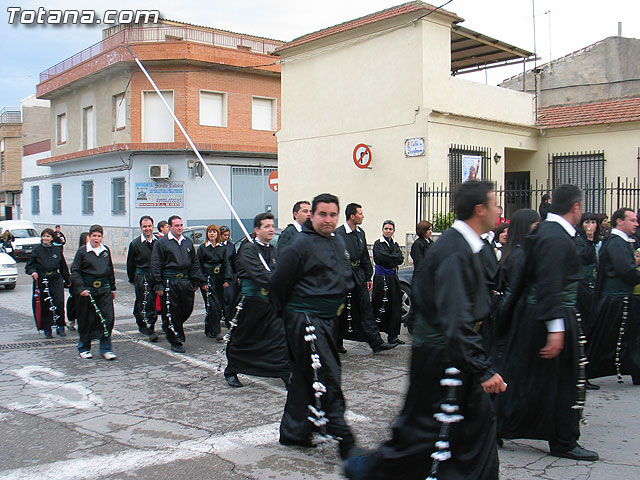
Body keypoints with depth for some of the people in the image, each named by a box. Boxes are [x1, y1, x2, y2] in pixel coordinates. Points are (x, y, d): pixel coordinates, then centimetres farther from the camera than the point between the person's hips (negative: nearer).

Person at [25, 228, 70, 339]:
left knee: (59, 302, -13)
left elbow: (63, 267, 17)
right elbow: (29, 266, 6)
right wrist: (33, 271, -16)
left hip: (56, 279, 1)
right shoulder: (37, 250, 4)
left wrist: (67, 281, 20)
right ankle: (47, 329, 15)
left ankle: (60, 327, 0)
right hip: (41, 280, 0)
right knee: (44, 305, 2)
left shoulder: (57, 250, 9)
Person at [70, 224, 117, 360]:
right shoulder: (82, 251, -2)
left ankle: (106, 349, 3)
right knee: (87, 320, 5)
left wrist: (112, 288, 21)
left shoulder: (106, 251, 10)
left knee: (108, 318, -5)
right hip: (87, 289, -3)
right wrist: (81, 288, -14)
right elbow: (75, 271, -4)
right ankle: (84, 348, 22)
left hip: (104, 289, 3)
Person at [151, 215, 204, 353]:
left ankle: (170, 328, 33)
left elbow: (194, 263, 19)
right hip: (169, 283, -5)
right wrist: (158, 285, -10)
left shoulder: (187, 242, 14)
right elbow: (155, 265, -4)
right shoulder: (162, 243, -2)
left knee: (187, 309, 7)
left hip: (186, 281, 5)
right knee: (171, 312, -1)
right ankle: (176, 342, 9)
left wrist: (196, 281, 13)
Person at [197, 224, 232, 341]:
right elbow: (199, 267, 0)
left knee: (219, 306, 3)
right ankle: (216, 332, -8)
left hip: (219, 280, 4)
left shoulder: (222, 248, 11)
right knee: (212, 306, -11)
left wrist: (227, 279, -2)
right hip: (208, 280, -4)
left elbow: (226, 264, 9)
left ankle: (209, 330, 16)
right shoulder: (202, 248, 1)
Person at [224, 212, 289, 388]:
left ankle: (286, 373, 1)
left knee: (280, 335, -4)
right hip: (250, 300, -5)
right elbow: (258, 273, -24)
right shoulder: (248, 249, -11)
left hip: (271, 301, 6)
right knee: (241, 338, 8)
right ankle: (231, 372, 27)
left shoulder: (273, 250, 13)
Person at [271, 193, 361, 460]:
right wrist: (287, 312, 1)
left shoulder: (339, 242, 11)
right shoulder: (301, 244, -15)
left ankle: (293, 432, 28)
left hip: (327, 319, 9)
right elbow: (278, 282, -11)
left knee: (306, 377, 15)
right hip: (305, 319, -9)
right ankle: (344, 442, -3)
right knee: (327, 378, -9)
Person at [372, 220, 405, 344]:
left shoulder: (395, 245, 16)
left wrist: (389, 260, -12)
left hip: (393, 278, 6)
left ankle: (393, 336, 11)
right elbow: (380, 258, -17)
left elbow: (401, 259, 2)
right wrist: (394, 258, -9)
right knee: (381, 307, -7)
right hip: (381, 278, -6)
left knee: (395, 308, 5)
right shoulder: (378, 244, -1)